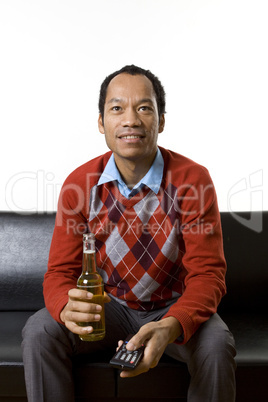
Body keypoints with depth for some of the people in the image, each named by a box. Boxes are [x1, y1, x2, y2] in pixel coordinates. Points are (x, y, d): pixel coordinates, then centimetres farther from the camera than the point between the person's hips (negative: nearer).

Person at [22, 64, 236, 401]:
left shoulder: (193, 179, -18)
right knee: (39, 332, -22)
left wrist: (170, 327, -40)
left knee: (216, 346, -29)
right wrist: (67, 308, -36)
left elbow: (207, 274, -20)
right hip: (108, 306, 2)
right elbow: (60, 272, -11)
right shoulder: (79, 184, -11)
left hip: (174, 307, -1)